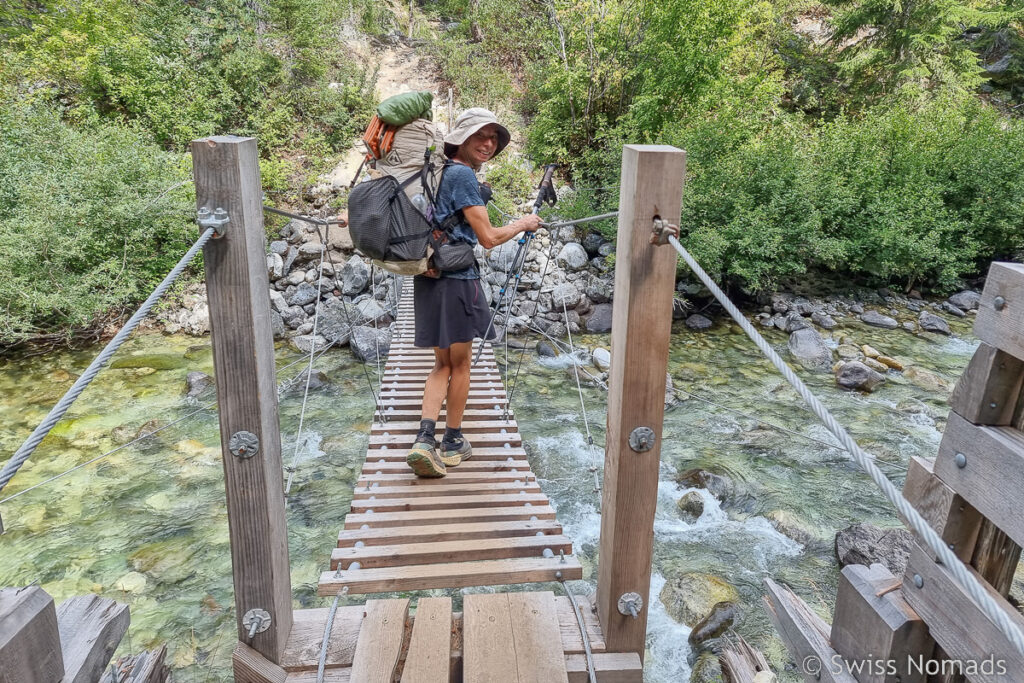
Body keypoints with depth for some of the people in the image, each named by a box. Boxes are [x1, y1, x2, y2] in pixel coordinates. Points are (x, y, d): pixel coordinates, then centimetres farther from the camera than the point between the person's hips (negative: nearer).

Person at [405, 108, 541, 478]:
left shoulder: (441, 170, 15)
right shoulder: (463, 175, -13)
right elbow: (488, 238, -13)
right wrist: (523, 223, 1)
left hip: (430, 278, 8)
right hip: (457, 279, -8)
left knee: (443, 364, 14)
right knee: (461, 364, 8)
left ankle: (424, 439, 1)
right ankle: (452, 443, 21)